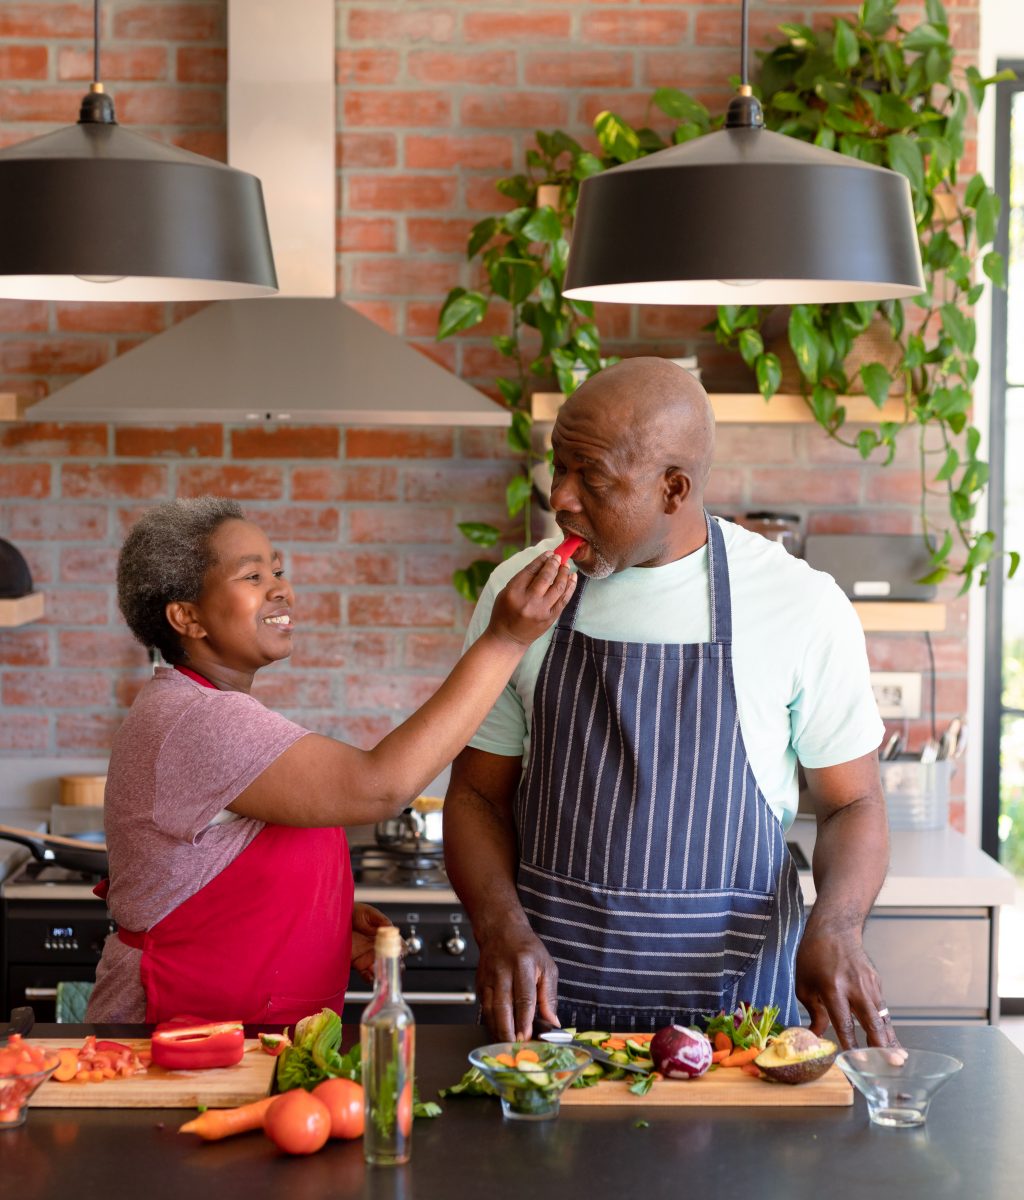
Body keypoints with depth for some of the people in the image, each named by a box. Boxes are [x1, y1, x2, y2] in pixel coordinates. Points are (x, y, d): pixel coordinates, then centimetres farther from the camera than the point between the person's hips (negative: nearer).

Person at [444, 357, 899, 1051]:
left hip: (731, 992, -1)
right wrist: (503, 928, -11)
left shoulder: (802, 604, -4)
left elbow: (853, 803, 4)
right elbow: (479, 794, 8)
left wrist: (835, 929, -16)